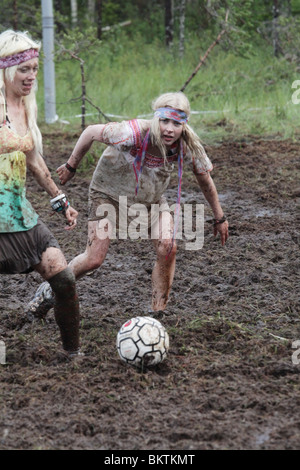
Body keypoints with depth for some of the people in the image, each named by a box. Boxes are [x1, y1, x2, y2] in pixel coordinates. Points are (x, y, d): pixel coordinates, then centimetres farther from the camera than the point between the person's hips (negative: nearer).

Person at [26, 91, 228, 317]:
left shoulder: (189, 146, -25)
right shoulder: (133, 133, -37)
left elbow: (205, 180, -6)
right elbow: (91, 132, -19)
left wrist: (220, 218, 3)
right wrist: (71, 166, -8)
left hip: (152, 198, 3)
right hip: (110, 193, -3)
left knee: (168, 247, -20)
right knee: (93, 259, -9)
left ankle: (158, 313, -4)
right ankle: (51, 289, 21)